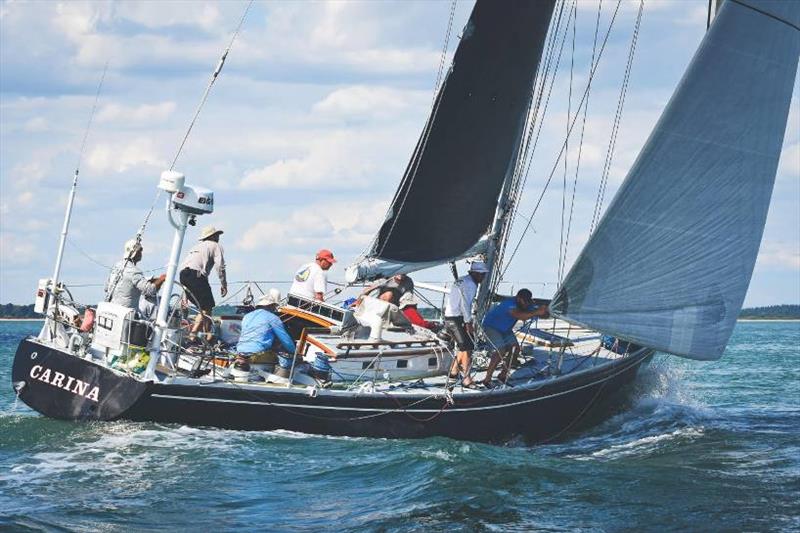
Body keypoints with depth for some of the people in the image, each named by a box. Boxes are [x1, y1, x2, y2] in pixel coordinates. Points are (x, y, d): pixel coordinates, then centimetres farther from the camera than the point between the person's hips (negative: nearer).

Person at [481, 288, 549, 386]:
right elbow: (519, 316, -52)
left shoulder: (525, 305, -9)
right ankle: (487, 379, -16)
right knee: (501, 351, -22)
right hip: (491, 326, -9)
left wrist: (542, 310, -34)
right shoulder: (509, 304, -36)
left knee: (515, 348, -1)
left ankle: (503, 375, 13)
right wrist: (536, 313, -58)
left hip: (505, 329, 9)